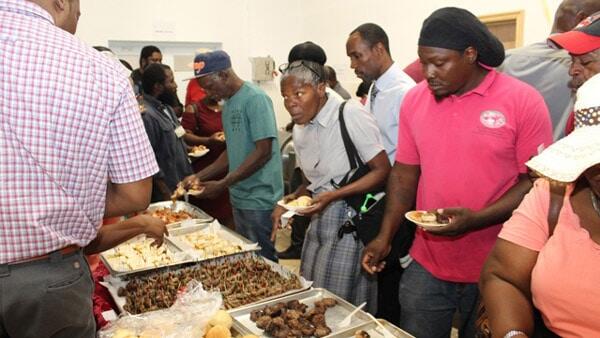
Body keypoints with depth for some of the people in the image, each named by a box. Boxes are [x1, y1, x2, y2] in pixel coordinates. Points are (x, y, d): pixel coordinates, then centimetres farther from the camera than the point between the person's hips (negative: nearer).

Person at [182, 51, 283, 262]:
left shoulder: (255, 98, -13)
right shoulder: (228, 103, 12)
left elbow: (263, 152, -19)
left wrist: (222, 185, -18)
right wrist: (200, 177, 7)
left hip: (259, 199, -8)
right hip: (239, 197, 8)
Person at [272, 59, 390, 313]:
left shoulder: (350, 114, -16)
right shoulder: (299, 130, 7)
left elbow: (382, 171, -15)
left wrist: (333, 195, -22)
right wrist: (292, 199, -2)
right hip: (319, 221, 7)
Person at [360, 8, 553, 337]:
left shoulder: (524, 101, -11)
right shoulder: (414, 100, 1)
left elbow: (537, 183, -10)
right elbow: (404, 173, 6)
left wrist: (474, 220, -23)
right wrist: (385, 236, -1)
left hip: (496, 272, -3)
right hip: (425, 267, 3)